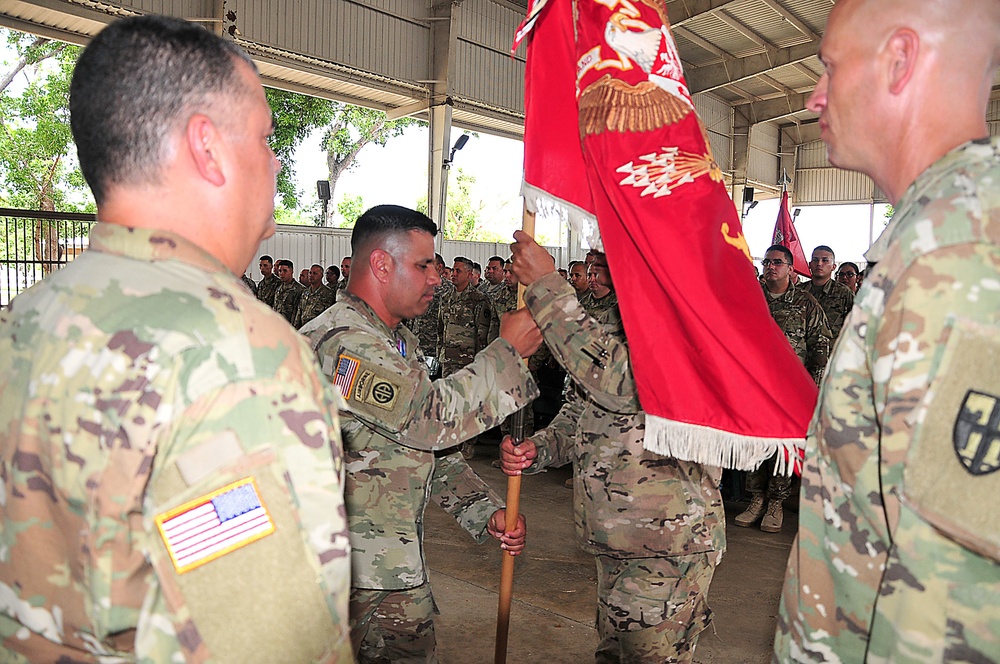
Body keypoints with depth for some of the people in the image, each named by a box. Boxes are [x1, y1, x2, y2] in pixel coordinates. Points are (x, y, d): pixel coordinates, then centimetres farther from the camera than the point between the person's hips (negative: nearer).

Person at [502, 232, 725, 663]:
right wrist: (537, 448, -7)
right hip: (616, 541, 8)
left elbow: (620, 382, -34)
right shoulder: (616, 320, 9)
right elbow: (583, 410, 14)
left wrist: (546, 287, -29)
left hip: (668, 548, -8)